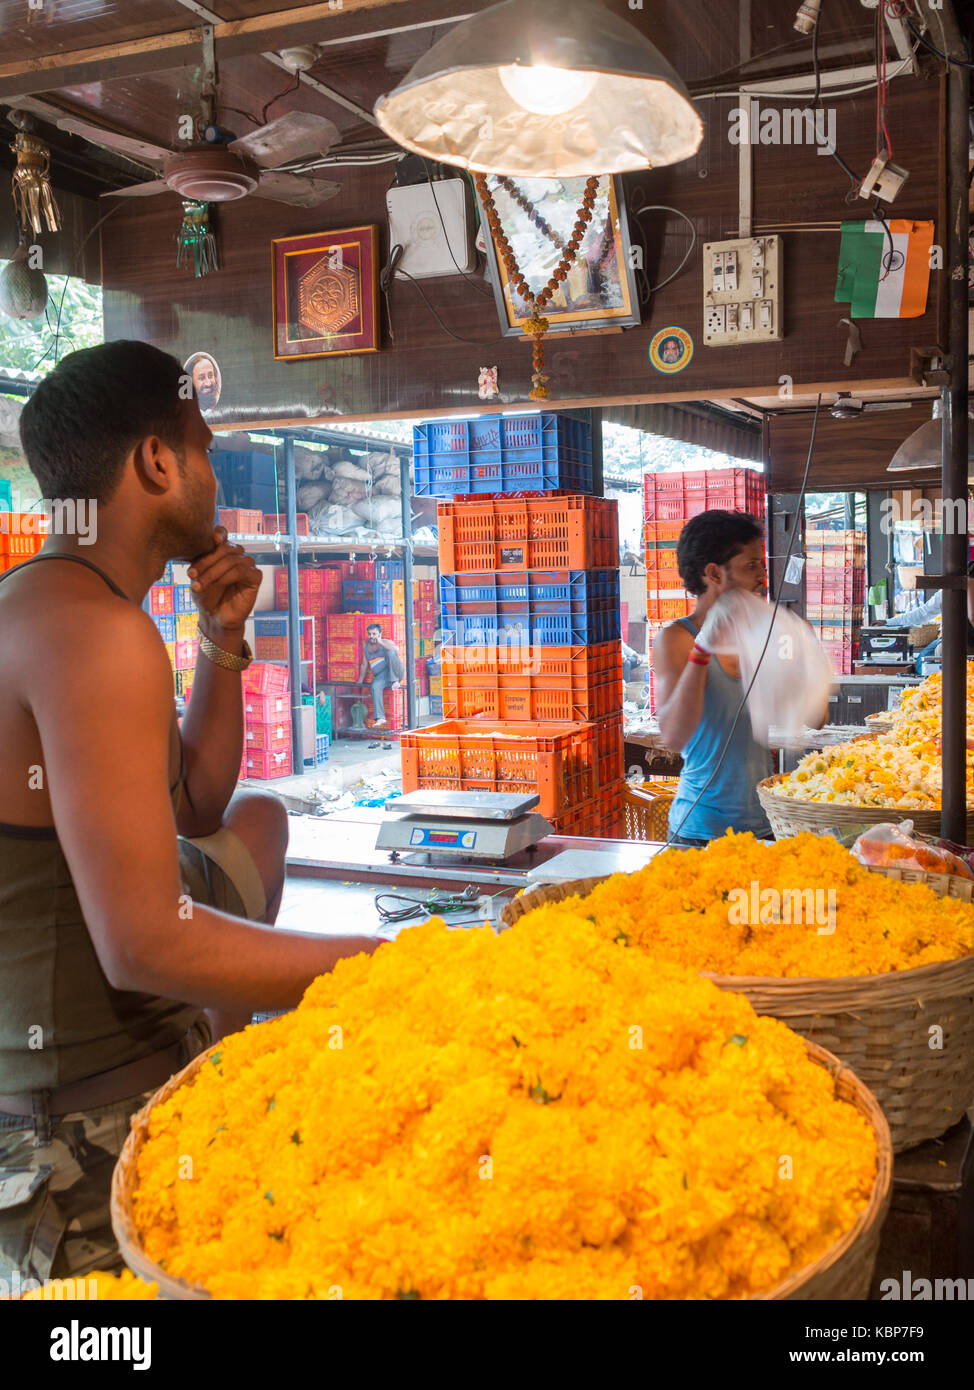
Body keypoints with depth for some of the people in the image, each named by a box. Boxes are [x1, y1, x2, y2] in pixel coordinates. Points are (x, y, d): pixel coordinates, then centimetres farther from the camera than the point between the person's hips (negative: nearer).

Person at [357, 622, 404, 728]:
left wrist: (381, 643, -19)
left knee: (390, 652, -30)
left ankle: (395, 681, -25)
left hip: (396, 672, -3)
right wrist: (360, 681, 22)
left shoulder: (386, 642, 2)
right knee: (375, 686, -32)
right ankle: (380, 718, -39)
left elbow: (396, 650, -21)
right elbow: (364, 665, 24)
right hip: (381, 676, 3)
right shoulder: (366, 646, 17)